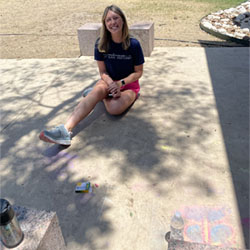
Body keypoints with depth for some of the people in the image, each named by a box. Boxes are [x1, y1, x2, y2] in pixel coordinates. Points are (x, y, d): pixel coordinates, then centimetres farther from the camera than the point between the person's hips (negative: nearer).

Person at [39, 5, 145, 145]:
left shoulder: (133, 44, -14)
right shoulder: (101, 44, -7)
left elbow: (138, 72, -6)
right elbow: (103, 72, -3)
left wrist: (120, 83, -20)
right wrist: (112, 84, -23)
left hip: (129, 84, -2)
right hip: (109, 82, 2)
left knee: (114, 109, -34)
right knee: (95, 92, -35)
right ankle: (66, 130, -46)